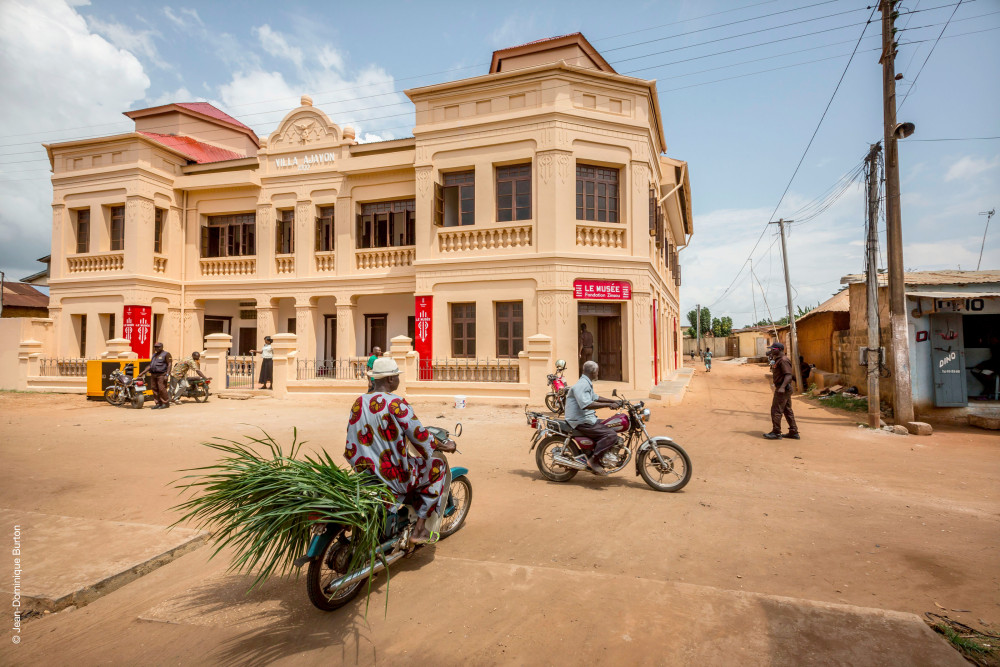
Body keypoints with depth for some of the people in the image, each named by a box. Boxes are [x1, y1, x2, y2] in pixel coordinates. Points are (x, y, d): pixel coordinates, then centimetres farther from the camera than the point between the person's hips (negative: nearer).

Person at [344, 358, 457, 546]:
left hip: (364, 472, 8)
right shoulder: (396, 404, -20)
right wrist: (444, 446, 1)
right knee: (438, 466, 11)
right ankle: (419, 529, 10)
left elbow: (353, 437, 12)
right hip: (394, 477, -8)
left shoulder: (359, 403, 2)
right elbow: (419, 436, -16)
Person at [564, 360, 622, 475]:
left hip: (587, 418, 11)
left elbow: (595, 397, 30)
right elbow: (586, 404, -32)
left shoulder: (587, 384, 17)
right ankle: (593, 459, -15)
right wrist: (608, 405, -31)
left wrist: (613, 401, 22)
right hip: (581, 422, -11)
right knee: (611, 435, -20)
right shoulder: (582, 385, -18)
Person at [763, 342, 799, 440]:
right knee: (787, 410, 14)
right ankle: (794, 432, 19)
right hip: (785, 389, 11)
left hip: (783, 389, -11)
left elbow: (788, 375, -24)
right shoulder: (778, 359, 16)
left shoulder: (783, 360, -16)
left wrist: (782, 387, -33)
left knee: (776, 410, -7)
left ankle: (776, 432, -2)